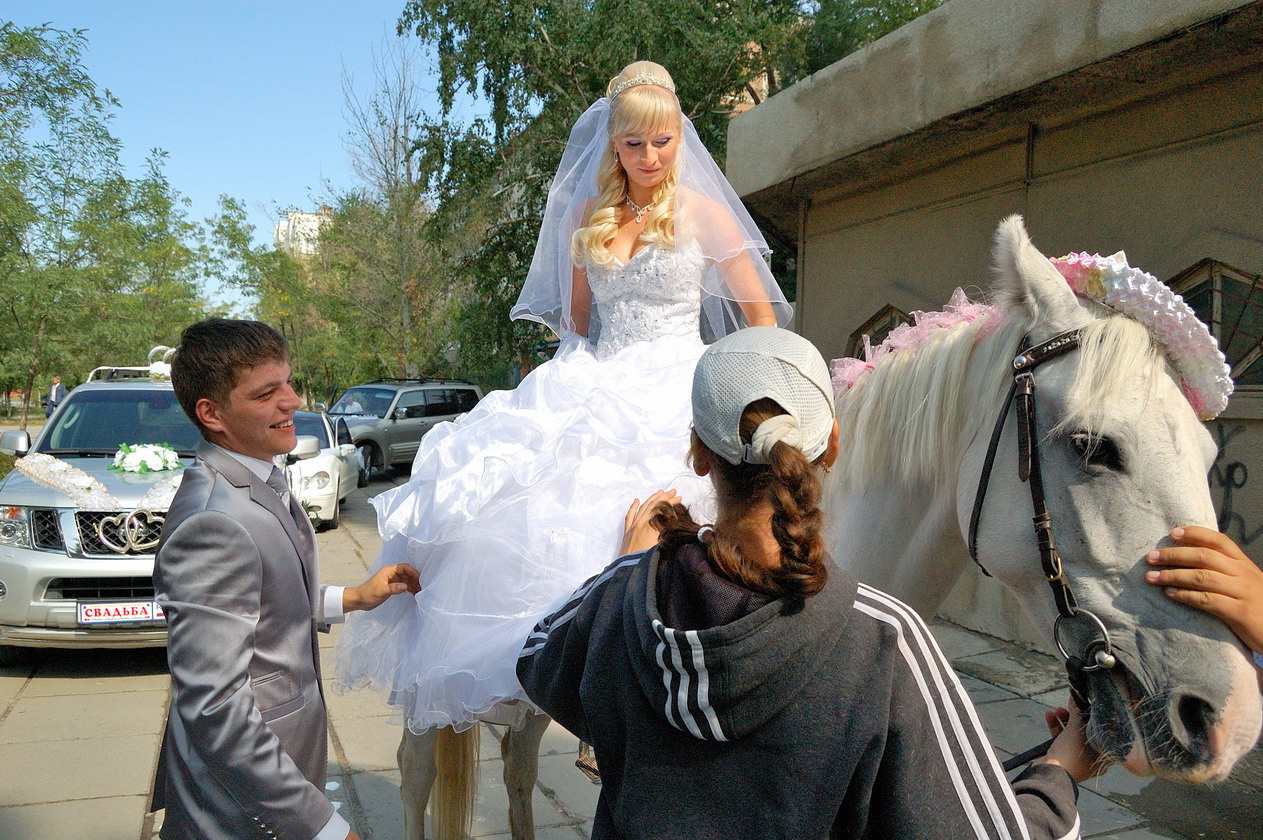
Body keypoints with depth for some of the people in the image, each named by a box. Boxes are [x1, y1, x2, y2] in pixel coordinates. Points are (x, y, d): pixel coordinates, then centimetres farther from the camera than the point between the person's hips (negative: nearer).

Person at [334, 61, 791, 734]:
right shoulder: (586, 216, 12)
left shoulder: (704, 213, 1)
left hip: (677, 394, -4)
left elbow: (761, 314, 4)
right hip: (596, 392, 4)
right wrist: (580, 383, 11)